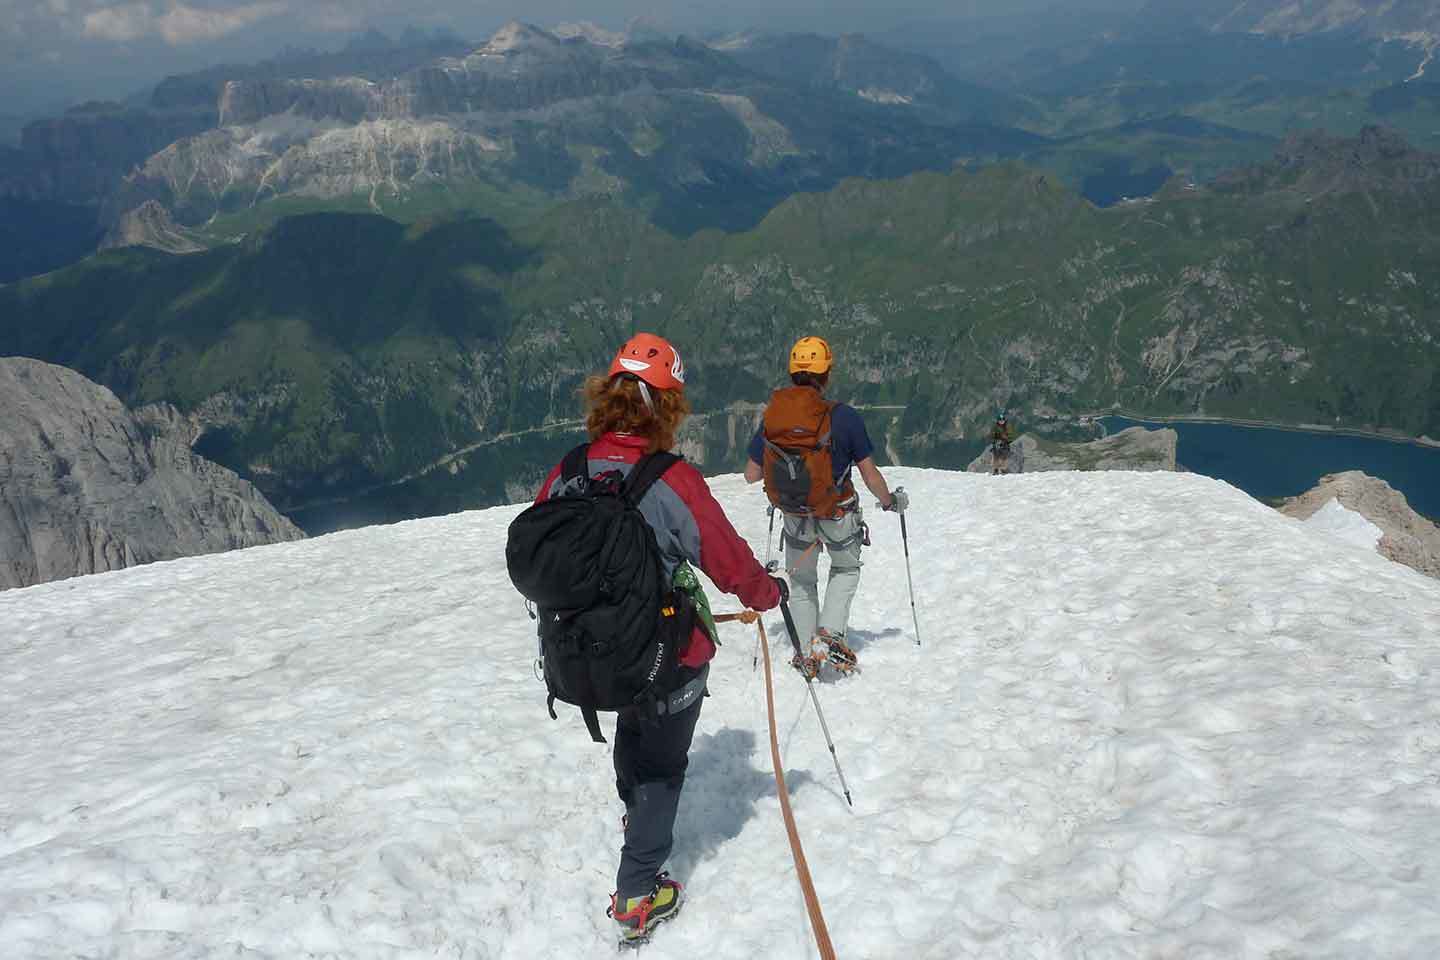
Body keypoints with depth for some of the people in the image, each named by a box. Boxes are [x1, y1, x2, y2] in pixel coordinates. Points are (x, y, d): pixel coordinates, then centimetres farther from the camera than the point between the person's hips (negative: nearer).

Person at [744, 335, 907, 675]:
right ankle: (830, 635, 8)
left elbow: (751, 475, -3)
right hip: (838, 514, -2)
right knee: (846, 570, 25)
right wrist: (891, 501, 5)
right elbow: (869, 474, -14)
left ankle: (807, 654, 21)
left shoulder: (772, 414, -11)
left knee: (801, 580, 24)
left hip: (794, 516, 2)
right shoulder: (843, 416, -21)